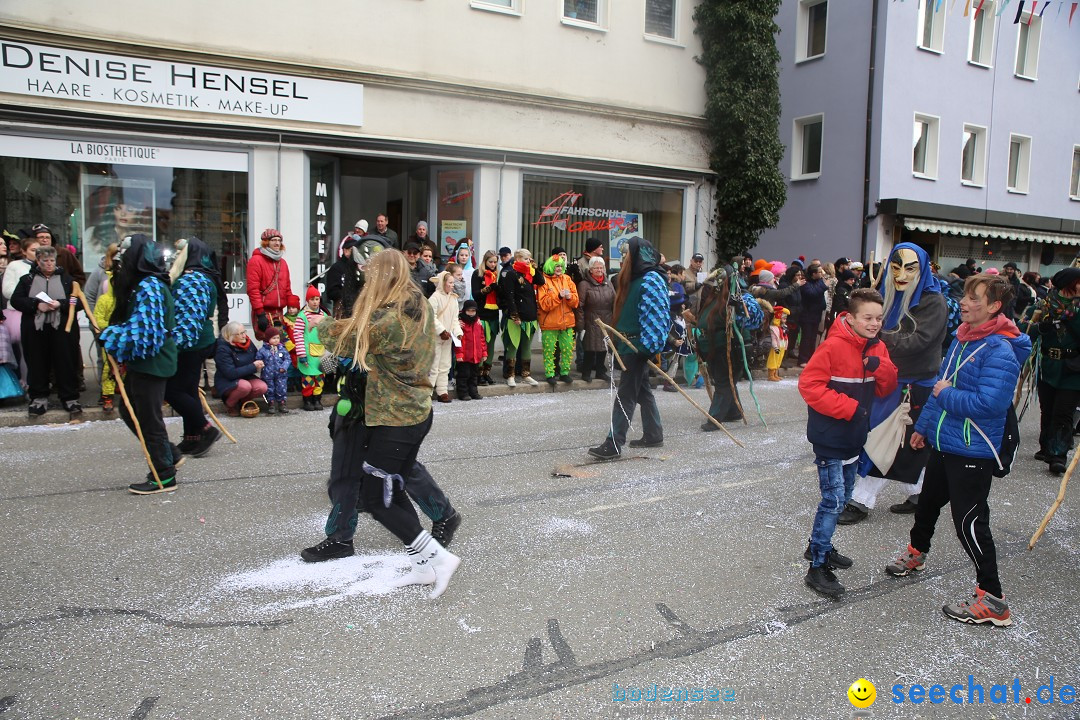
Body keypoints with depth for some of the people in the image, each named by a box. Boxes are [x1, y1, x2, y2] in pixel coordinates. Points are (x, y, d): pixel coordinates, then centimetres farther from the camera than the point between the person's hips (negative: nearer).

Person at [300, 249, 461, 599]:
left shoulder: (386, 321, -23)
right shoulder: (421, 309, 3)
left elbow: (347, 342, -6)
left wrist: (320, 326, 12)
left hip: (394, 421, -9)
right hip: (417, 413, 9)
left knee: (375, 498, 2)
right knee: (390, 490, 18)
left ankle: (437, 557, 1)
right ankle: (424, 564, 22)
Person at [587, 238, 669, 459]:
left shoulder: (650, 280, -15)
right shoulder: (634, 279, 14)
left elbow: (655, 316, -20)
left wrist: (648, 347, -23)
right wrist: (617, 338, 20)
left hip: (638, 346, -10)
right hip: (629, 343, 10)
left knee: (626, 395, -9)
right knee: (643, 391, 16)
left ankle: (614, 444, -8)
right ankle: (653, 435, 26)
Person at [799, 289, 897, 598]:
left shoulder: (877, 348, 5)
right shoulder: (834, 346, -19)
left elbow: (886, 388, 7)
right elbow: (809, 383, -21)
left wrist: (880, 367, -15)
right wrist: (849, 407, -22)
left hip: (853, 436, 8)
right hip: (830, 437, -8)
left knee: (842, 497, 18)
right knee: (833, 500, -8)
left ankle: (820, 547, 35)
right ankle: (817, 567, -1)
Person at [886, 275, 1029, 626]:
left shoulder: (1000, 351, -22)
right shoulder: (962, 340, 8)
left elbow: (989, 402, -33)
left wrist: (947, 395, -18)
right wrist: (924, 426, 21)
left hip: (972, 452, -9)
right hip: (943, 444, 9)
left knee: (969, 522, -4)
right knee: (928, 503, 25)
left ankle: (992, 600, 7)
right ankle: (916, 552, 49)